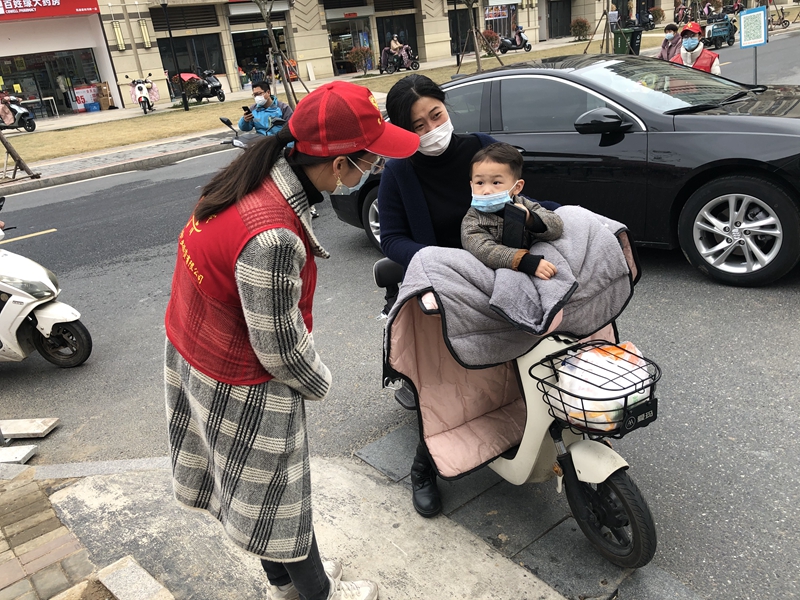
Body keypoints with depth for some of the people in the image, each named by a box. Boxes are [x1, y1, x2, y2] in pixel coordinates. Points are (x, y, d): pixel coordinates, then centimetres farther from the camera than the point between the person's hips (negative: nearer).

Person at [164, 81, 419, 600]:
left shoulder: (258, 177, -8)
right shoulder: (274, 237, -37)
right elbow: (280, 347, -27)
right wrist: (319, 382, -4)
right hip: (240, 390, -9)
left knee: (260, 491, 27)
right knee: (278, 498, 16)